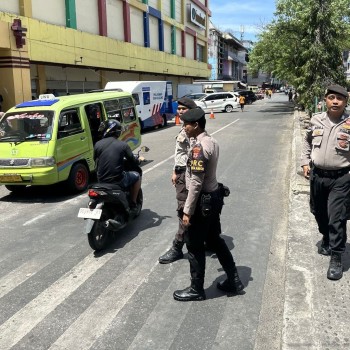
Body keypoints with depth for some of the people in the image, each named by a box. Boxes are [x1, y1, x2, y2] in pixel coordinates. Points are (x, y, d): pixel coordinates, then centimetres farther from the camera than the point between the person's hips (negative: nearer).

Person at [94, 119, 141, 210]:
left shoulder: (97, 145, -1)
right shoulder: (123, 145, -6)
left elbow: (96, 161, 12)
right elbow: (133, 163, -2)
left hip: (101, 181, 4)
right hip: (118, 180, -4)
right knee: (136, 176, 22)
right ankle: (133, 204, 23)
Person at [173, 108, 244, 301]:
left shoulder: (198, 147, -22)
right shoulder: (211, 141, 7)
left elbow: (196, 183, -24)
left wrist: (187, 211, -20)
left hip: (203, 200, -10)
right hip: (214, 196, 10)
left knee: (194, 245, 5)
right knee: (214, 239, 20)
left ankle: (196, 289, 19)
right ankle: (233, 280, 30)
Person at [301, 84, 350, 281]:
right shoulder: (316, 120, 1)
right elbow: (307, 141, 17)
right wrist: (305, 162, 9)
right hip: (317, 175, 4)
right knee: (319, 213, 20)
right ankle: (326, 239, 47)